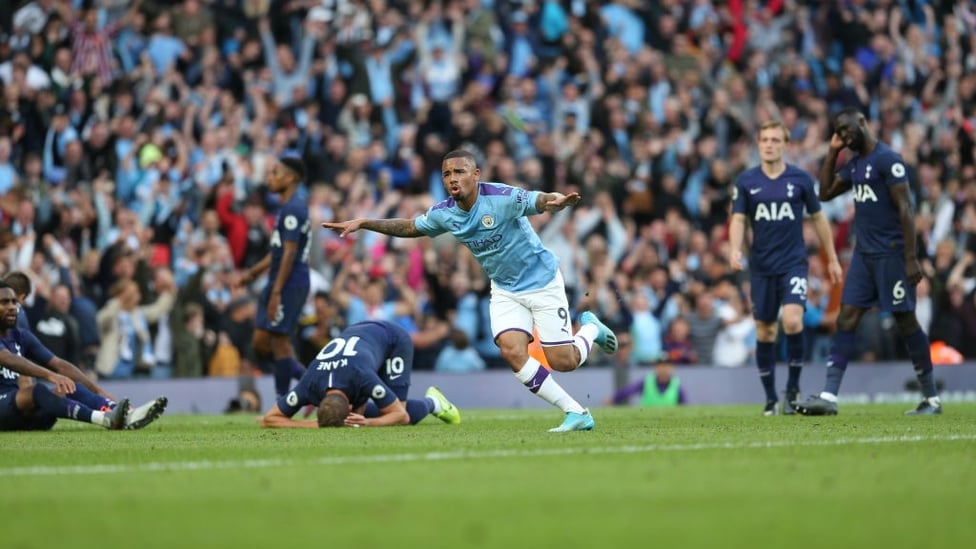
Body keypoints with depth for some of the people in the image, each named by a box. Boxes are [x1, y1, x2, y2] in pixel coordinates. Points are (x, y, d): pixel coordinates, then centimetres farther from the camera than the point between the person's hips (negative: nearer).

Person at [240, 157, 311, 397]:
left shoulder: (293, 209, -15)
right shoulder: (288, 207, 17)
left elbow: (290, 253, -20)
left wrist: (276, 292, -22)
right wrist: (254, 272, 27)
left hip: (289, 284, -10)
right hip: (279, 284, 10)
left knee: (279, 342, -5)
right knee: (261, 344, 10)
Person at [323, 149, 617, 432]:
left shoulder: (502, 197, -25)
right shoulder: (444, 213, -7)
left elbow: (541, 201, -40)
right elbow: (410, 227, 11)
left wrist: (559, 201, -64)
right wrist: (363, 223, 7)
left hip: (542, 282, -5)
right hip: (505, 290, 5)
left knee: (564, 362, -6)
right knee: (512, 350, -19)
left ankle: (590, 328, 32)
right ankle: (576, 413, -9)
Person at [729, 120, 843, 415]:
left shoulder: (801, 179, 0)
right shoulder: (746, 181, 1)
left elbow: (818, 217, 8)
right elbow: (738, 219, 0)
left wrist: (832, 259, 11)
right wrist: (735, 249, -20)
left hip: (793, 262, -2)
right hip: (761, 266, 2)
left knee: (792, 321, -21)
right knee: (764, 331, 5)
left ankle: (793, 388, -5)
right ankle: (770, 398, 17)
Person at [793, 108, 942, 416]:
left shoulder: (887, 159, -12)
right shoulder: (855, 163, 14)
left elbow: (905, 209, -16)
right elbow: (825, 193, 21)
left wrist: (911, 258, -21)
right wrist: (832, 152, 12)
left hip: (890, 253, -8)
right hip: (864, 253, 8)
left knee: (906, 322, -1)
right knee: (846, 318, -1)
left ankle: (932, 399, 9)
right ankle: (829, 396, -7)